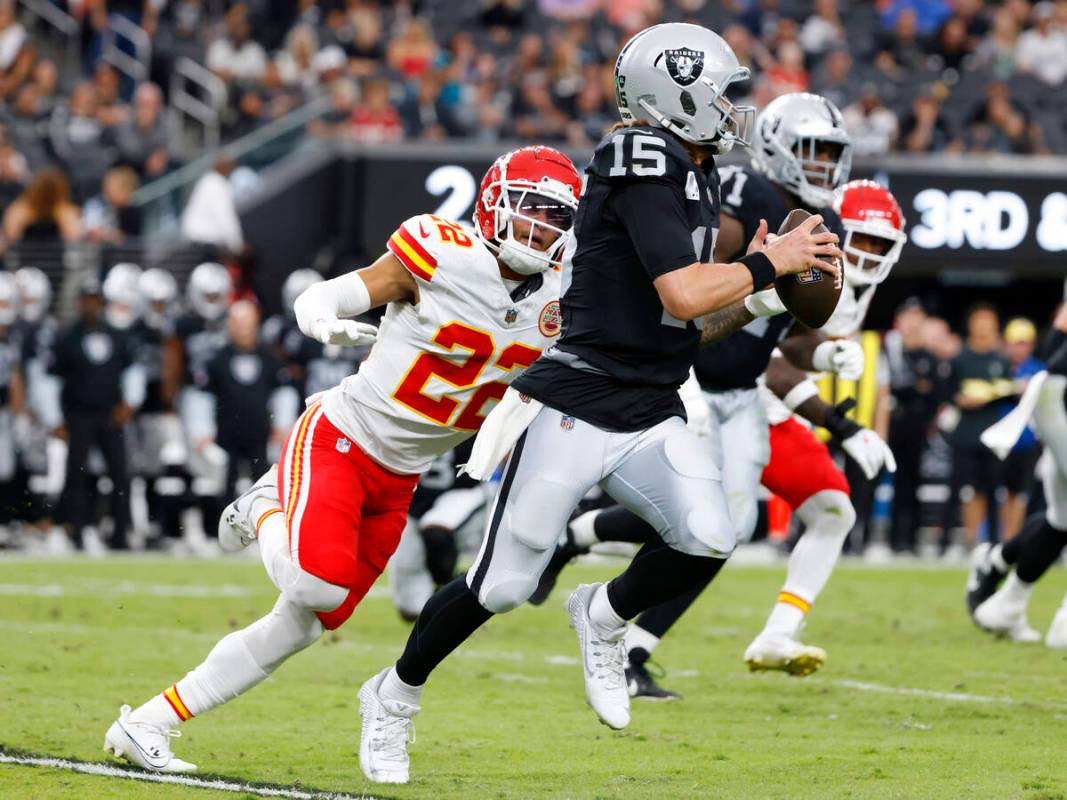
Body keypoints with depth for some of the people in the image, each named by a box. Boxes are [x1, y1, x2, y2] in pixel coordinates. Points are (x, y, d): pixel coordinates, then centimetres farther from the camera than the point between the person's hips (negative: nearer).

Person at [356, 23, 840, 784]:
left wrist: (753, 282, 5)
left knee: (708, 540, -18)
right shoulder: (644, 168, -15)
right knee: (502, 585, 0)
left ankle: (603, 618, 12)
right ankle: (395, 696, 24)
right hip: (577, 409, -7)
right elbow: (683, 297, -23)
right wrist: (769, 263, -12)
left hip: (652, 416, 7)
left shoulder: (697, 178, 13)